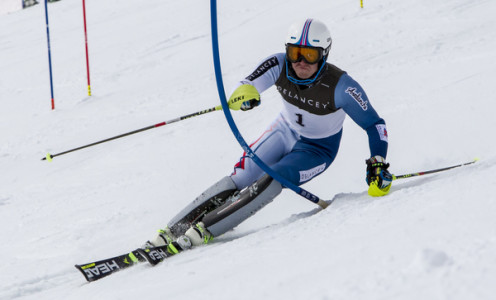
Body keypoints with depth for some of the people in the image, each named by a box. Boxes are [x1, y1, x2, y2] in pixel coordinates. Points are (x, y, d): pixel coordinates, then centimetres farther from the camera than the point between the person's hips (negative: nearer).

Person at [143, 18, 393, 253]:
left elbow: (374, 125, -21)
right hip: (286, 131, 3)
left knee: (272, 180, -27)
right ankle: (172, 230, -13)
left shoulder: (340, 86, -30)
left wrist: (378, 165, -31)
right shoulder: (279, 65, -23)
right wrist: (245, 91, -60)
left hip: (317, 149, -3)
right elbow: (250, 83, -37)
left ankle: (203, 231, -30)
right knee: (241, 179, -13)